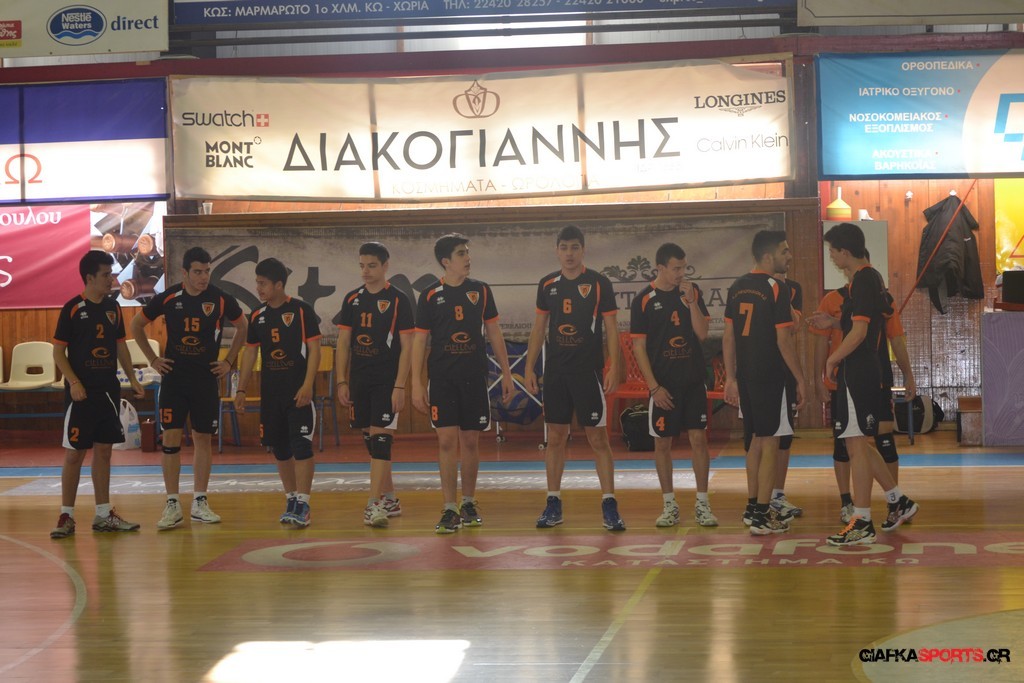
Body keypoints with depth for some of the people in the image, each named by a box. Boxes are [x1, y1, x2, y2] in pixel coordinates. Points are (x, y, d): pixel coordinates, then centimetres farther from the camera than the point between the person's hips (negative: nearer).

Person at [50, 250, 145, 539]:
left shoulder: (113, 307, 8)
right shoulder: (72, 309, -8)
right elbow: (58, 351, -7)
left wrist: (132, 379, 12)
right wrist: (74, 383, -17)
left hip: (108, 390, 5)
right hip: (81, 393, -5)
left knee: (103, 450, 9)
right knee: (74, 453, -3)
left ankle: (103, 515, 15)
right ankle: (66, 516, 4)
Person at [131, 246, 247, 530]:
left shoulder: (221, 300, -4)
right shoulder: (168, 298, -4)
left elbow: (242, 327, 14)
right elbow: (136, 325, 10)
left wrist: (229, 361, 8)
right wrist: (152, 359, 6)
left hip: (207, 379, 1)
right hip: (174, 378, -1)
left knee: (203, 439, 5)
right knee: (171, 438, -5)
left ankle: (199, 503, 13)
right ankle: (172, 505, 1)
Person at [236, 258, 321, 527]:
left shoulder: (302, 311, -6)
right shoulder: (257, 317, 9)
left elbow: (314, 349, -8)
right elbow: (250, 353, 15)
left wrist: (307, 385, -16)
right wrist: (241, 389, 9)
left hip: (298, 391, -5)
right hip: (270, 391, 5)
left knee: (301, 445, -11)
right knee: (279, 448, 8)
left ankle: (302, 505, -11)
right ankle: (291, 501, 19)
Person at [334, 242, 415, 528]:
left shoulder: (398, 300, -5)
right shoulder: (352, 299, 9)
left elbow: (406, 346, -7)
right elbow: (343, 343, 12)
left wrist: (400, 386, -13)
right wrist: (342, 381, 5)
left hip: (386, 381, -6)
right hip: (359, 381, 6)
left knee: (380, 438, -13)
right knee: (370, 440, 11)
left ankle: (374, 504, -17)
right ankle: (390, 499, 22)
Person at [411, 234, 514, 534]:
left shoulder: (480, 290, 6)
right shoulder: (430, 295, 0)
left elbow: (494, 332, 11)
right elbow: (419, 340, 1)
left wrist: (506, 373, 8)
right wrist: (417, 384, -4)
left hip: (474, 376, 2)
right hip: (442, 378, -2)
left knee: (470, 441, 6)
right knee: (447, 441, -7)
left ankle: (469, 503, 20)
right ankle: (450, 510, -2)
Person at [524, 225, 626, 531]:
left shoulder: (598, 283, -3)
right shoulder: (547, 284, 8)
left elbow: (611, 328, -2)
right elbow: (539, 327, 14)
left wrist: (614, 369, -11)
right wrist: (529, 367, 8)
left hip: (588, 371, -4)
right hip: (555, 371, 4)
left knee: (598, 438, -4)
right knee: (555, 437, 7)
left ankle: (609, 506, -1)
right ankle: (553, 504, 13)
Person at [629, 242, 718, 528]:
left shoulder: (693, 292, 5)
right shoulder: (644, 300, -4)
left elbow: (702, 333, -2)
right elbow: (638, 347, -4)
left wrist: (691, 300, -13)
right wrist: (654, 387, -9)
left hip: (694, 381, 2)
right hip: (664, 385, -2)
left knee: (699, 439, 0)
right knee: (662, 443, 3)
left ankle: (702, 504, 7)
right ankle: (669, 505, 13)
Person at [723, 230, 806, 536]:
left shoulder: (737, 287, 8)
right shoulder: (776, 289, -13)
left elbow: (728, 336, 10)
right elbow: (784, 341, -15)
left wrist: (731, 378, 14)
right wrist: (800, 379, -7)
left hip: (746, 375, 7)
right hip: (771, 376, -7)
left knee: (757, 438, 20)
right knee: (770, 442, -2)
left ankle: (754, 505, 27)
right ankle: (761, 516, -2)